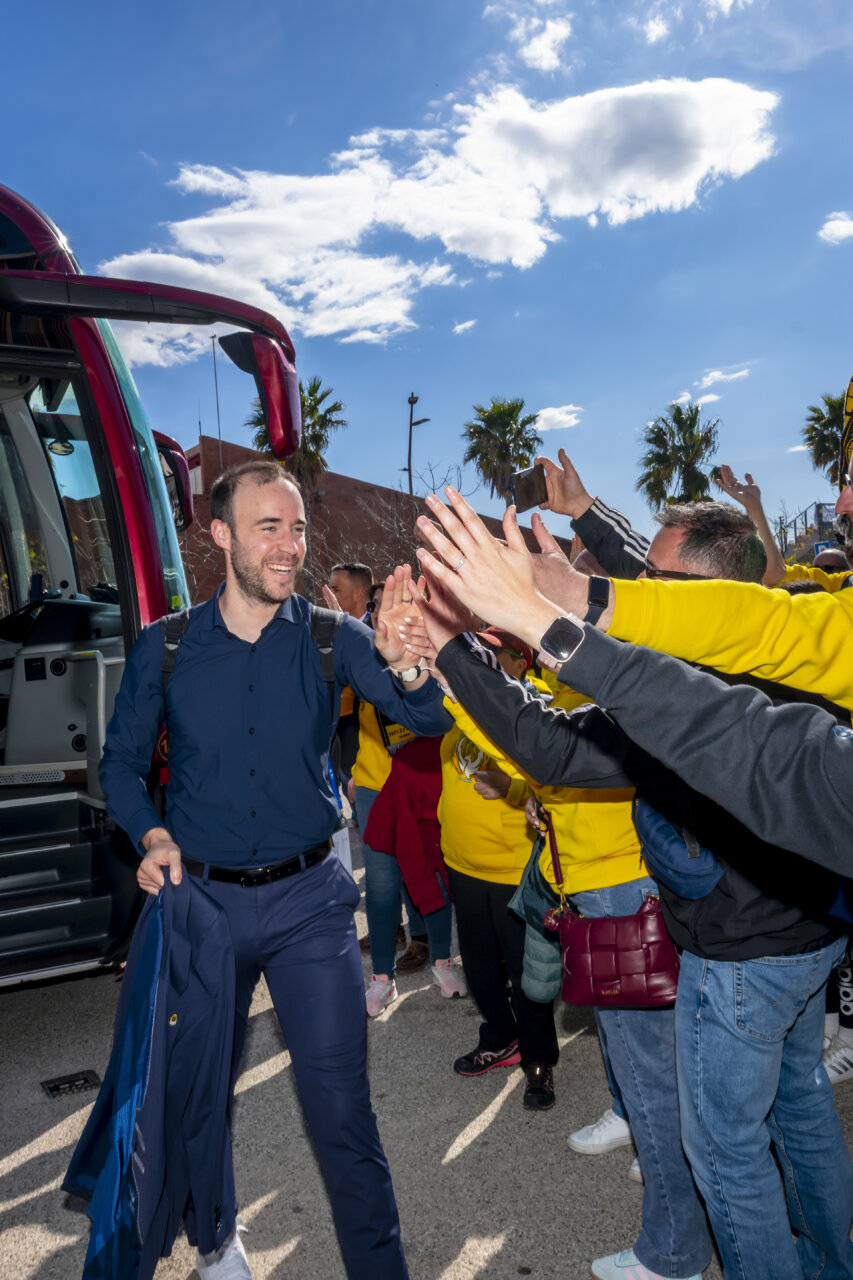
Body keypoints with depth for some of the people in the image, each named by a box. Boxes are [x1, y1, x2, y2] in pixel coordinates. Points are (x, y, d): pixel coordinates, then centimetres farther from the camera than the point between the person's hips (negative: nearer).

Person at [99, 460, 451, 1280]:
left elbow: (428, 720, -17)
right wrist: (152, 835, -13)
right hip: (201, 897, 2)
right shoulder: (165, 649, -5)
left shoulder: (328, 638, -7)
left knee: (340, 1104, 0)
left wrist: (403, 662, -39)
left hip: (308, 897, -1)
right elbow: (122, 763, 6)